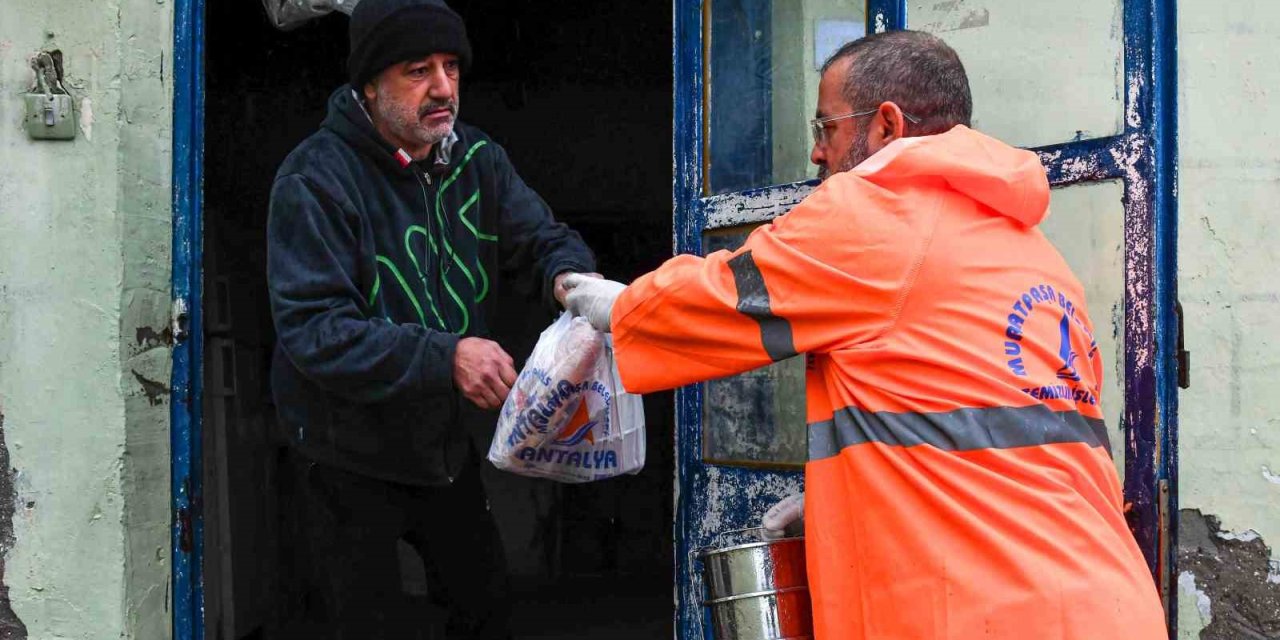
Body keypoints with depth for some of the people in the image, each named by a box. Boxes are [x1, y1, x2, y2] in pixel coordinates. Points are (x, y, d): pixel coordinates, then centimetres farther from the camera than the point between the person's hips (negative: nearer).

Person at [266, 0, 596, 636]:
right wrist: (445, 357, -41)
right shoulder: (316, 178, -22)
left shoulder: (476, 160, -2)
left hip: (445, 443, 6)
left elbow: (542, 239, -2)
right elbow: (313, 331, -29)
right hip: (349, 459, -6)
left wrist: (568, 277, -28)